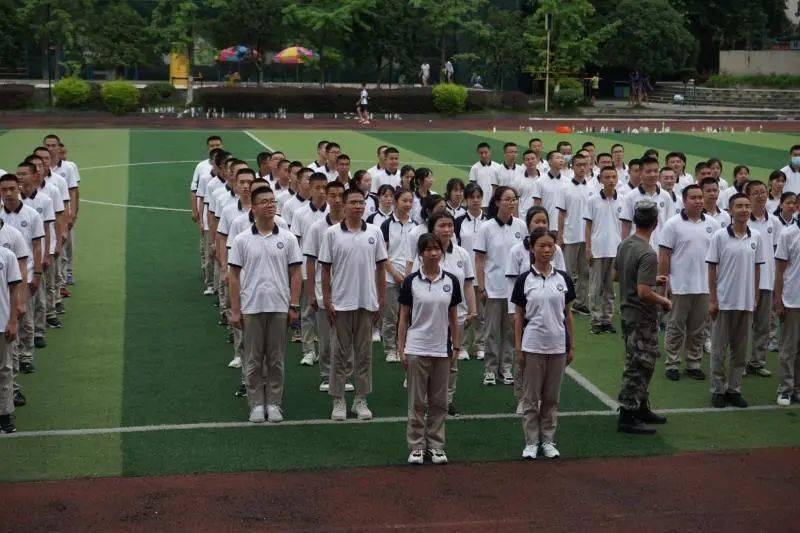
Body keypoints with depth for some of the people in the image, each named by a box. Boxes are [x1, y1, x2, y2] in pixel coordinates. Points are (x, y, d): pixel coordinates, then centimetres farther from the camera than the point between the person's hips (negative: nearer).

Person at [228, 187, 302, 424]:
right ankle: (256, 404, 16)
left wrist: (294, 306, -2)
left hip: (279, 307, 0)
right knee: (253, 360, 6)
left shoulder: (288, 238, 2)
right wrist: (235, 310, -1)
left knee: (276, 360, 7)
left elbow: (295, 273, 4)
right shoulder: (242, 240, 1)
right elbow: (234, 276, 2)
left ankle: (274, 403, 17)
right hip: (251, 307, 0)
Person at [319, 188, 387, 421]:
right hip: (341, 303, -2)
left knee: (364, 353, 8)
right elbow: (326, 269, -1)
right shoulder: (332, 233, -3)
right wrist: (327, 300, -5)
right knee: (340, 353, 5)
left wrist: (382, 300, 4)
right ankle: (338, 400, 13)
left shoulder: (374, 233, 3)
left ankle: (361, 399, 17)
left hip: (367, 303, 2)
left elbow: (380, 268, 7)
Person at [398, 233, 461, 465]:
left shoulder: (451, 281, 2)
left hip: (442, 350, 2)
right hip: (417, 349, -2)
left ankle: (436, 446, 18)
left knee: (439, 401, 9)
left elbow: (453, 317, 8)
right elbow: (404, 318, 0)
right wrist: (401, 349, -4)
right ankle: (416, 447, 13)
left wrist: (456, 347, 6)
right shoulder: (411, 282, -4)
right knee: (417, 401, 4)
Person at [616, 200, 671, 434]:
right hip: (642, 318, -9)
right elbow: (643, 292, -29)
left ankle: (641, 408, 31)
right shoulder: (647, 254, -24)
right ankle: (627, 417, 5)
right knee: (638, 366, -1)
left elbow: (616, 274, 17)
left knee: (643, 364, 20)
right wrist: (664, 301, -11)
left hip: (628, 311, 9)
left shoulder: (625, 244, 4)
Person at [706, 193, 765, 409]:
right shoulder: (720, 236, -6)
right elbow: (712, 269, -4)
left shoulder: (756, 237, 4)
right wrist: (713, 300, -7)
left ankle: (734, 389, 19)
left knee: (740, 349, 10)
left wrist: (755, 299, 7)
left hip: (746, 302, 3)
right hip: (724, 302, -3)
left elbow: (757, 269, 9)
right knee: (719, 349, 4)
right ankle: (718, 390, 13)